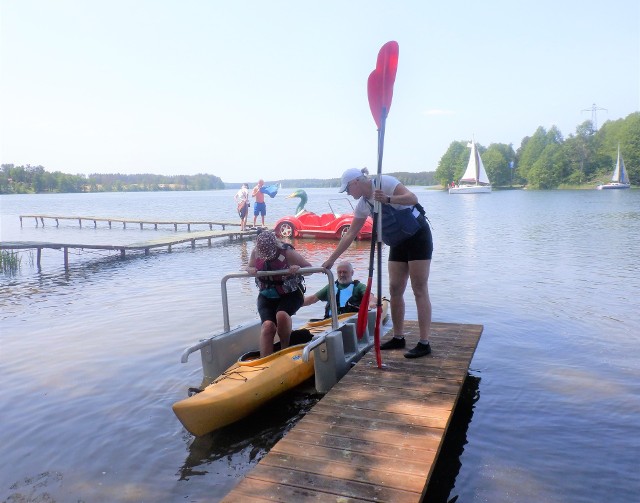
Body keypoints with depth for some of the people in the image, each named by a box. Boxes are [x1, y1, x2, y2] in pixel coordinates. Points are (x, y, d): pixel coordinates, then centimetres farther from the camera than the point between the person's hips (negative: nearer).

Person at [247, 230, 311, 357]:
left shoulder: (287, 252, -18)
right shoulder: (255, 252, -8)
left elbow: (309, 268, -9)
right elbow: (249, 268, 10)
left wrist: (299, 269, -32)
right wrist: (250, 270, -15)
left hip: (291, 294, -3)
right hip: (266, 296, 3)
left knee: (281, 314, -33)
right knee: (268, 324, -22)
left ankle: (285, 348, -8)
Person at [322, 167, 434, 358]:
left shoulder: (384, 182, -16)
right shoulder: (363, 204, 5)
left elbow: (412, 198, -27)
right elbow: (350, 234, 7)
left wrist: (388, 199, -41)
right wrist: (331, 259, 6)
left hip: (418, 237, -7)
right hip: (399, 243, 7)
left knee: (419, 290, -7)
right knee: (395, 290, 6)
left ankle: (424, 343, -4)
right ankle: (398, 337, 17)